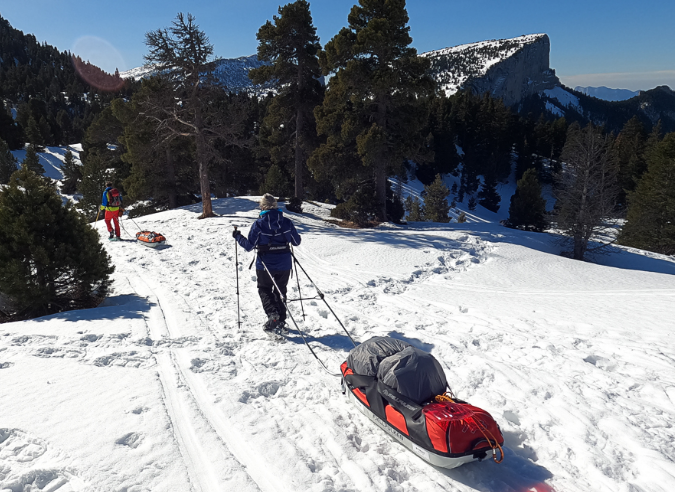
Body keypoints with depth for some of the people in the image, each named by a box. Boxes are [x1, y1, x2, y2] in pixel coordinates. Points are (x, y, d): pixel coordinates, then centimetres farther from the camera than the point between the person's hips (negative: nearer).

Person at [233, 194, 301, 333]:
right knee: (280, 291, 20)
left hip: (265, 265, -2)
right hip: (284, 264, 3)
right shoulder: (286, 222, -4)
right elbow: (296, 242, 4)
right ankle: (281, 321, 21)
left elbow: (249, 246, -9)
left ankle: (272, 314, -6)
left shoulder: (259, 224, -12)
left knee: (264, 289, 18)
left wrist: (238, 236, 8)